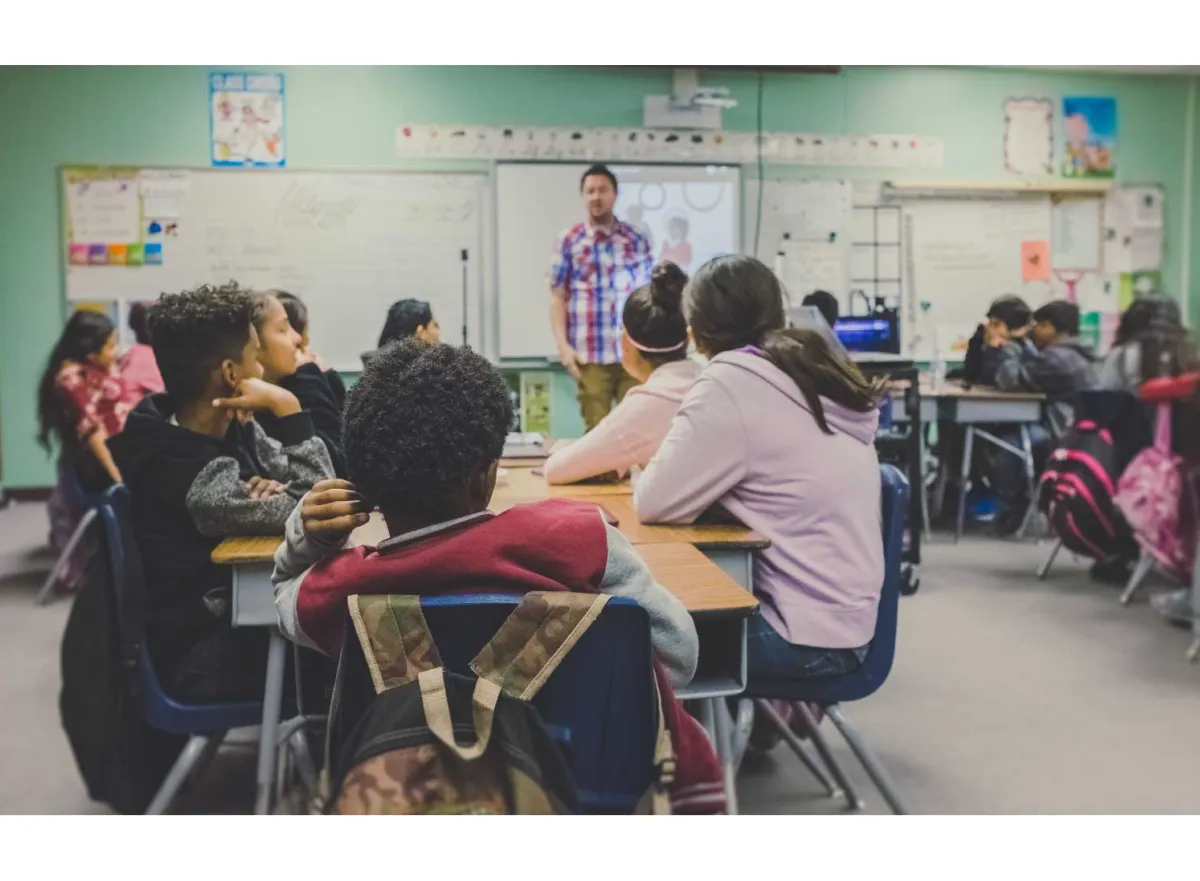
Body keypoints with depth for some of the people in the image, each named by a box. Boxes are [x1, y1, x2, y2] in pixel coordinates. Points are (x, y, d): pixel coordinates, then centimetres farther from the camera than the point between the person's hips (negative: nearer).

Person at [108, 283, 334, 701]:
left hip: (237, 606, 7)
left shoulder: (231, 427, -2)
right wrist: (288, 408, -28)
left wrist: (277, 490, -20)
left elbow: (311, 484, 2)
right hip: (203, 656, -7)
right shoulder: (196, 477, -29)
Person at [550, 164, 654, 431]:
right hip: (590, 354, -1)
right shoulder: (568, 241, 5)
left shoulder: (636, 240, 9)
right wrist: (563, 345, -6)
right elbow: (557, 297, 4)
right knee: (596, 428, 3)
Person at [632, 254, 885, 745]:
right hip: (844, 620, 8)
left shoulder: (731, 384, -17)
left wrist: (662, 457, 3)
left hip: (806, 635, -8)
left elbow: (654, 501, -15)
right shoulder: (817, 374, 8)